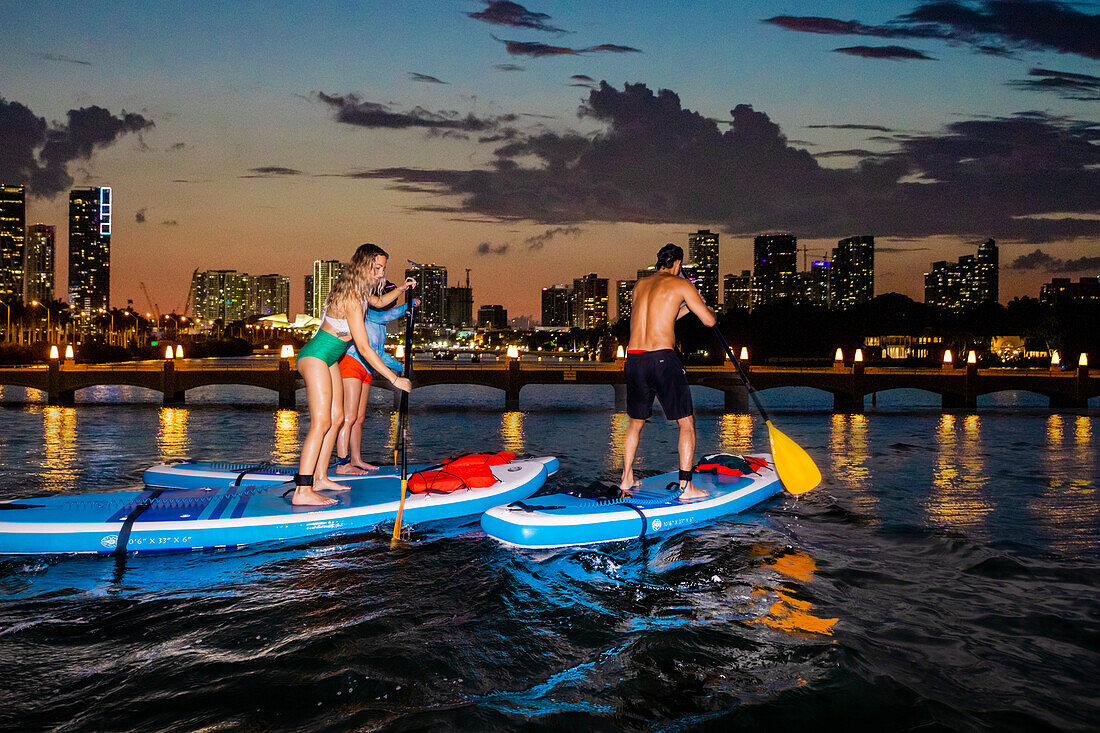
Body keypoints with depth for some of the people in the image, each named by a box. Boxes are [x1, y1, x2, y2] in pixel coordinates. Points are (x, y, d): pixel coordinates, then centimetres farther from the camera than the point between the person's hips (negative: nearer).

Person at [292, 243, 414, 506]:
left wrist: (401, 289, 16)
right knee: (321, 421, -17)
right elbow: (364, 348, -24)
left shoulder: (360, 291, 7)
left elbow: (379, 302, 33)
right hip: (316, 356, -10)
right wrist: (394, 378, -21)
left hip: (329, 359, 10)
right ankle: (302, 491, -22)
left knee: (337, 417, 9)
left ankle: (320, 478, 15)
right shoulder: (351, 299, -22)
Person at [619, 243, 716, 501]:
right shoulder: (681, 284, 2)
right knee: (687, 423, 5)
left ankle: (626, 480, 27)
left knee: (636, 422, 22)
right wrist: (701, 305, 24)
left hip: (634, 360, 6)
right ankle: (686, 487, 0)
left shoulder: (640, 285, 18)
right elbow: (709, 320, 2)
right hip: (662, 359, -6)